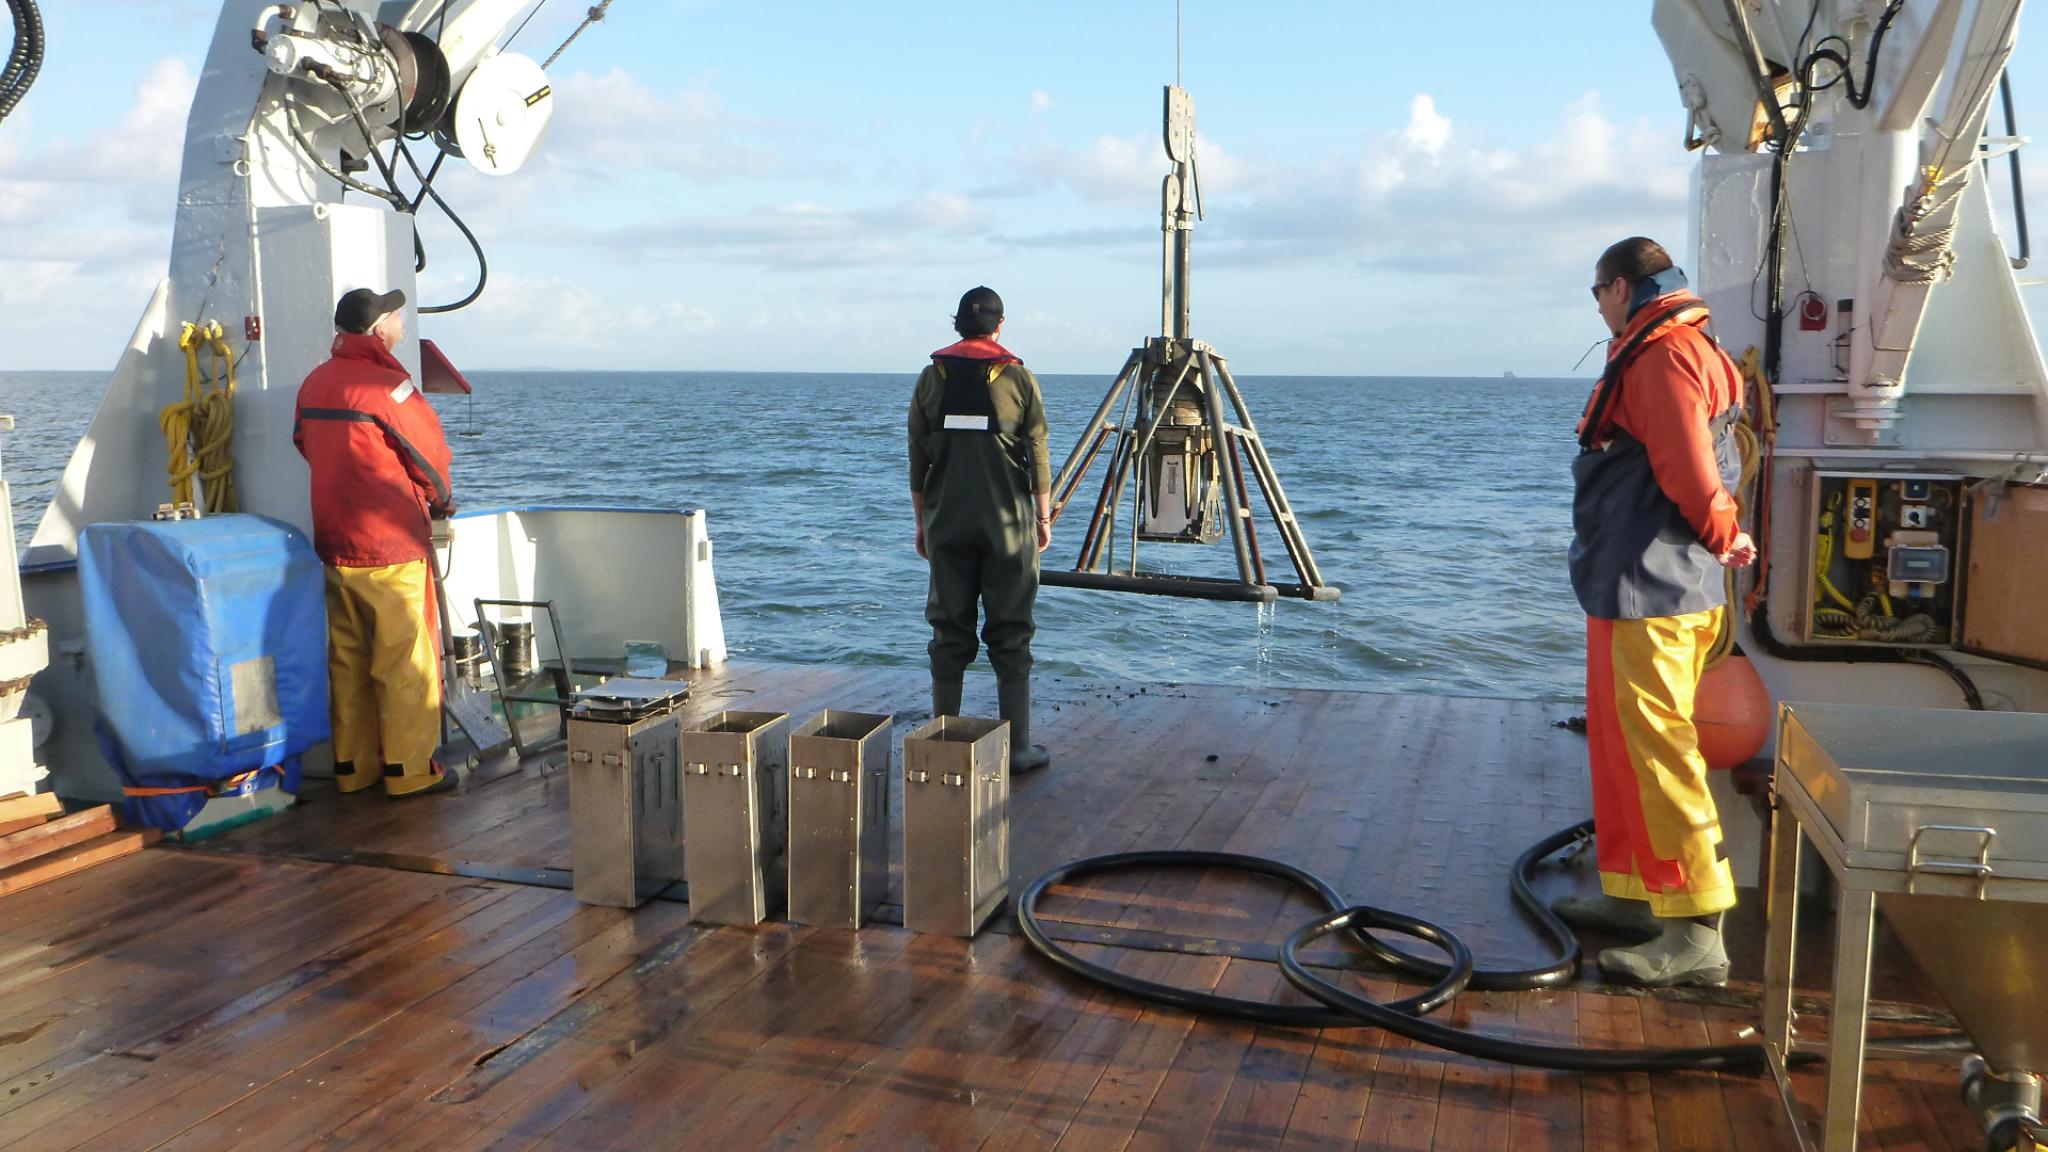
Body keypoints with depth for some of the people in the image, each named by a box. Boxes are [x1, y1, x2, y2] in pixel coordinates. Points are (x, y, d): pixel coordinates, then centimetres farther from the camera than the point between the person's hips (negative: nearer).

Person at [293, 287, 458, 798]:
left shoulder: (314, 383, 7)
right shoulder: (386, 383, -14)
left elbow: (306, 445, 17)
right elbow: (431, 454, -6)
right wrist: (441, 499, 14)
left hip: (333, 545, 7)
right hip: (390, 548, -7)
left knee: (347, 661, 13)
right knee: (406, 662, 1)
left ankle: (353, 767, 20)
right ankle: (409, 771, 6)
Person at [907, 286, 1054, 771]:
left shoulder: (931, 377, 4)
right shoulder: (1018, 378, -3)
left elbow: (917, 458, 6)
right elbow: (1038, 456, -2)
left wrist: (922, 522, 14)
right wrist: (1044, 517, 8)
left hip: (946, 525, 2)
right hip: (1007, 524, -2)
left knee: (949, 632, 9)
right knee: (1010, 635, 3)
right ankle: (1018, 746, 5)